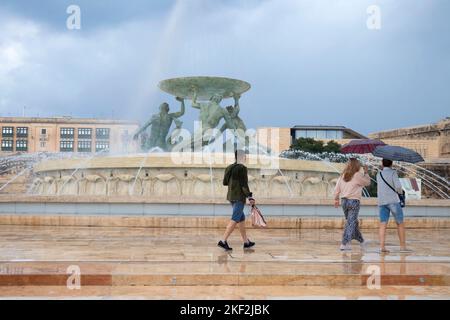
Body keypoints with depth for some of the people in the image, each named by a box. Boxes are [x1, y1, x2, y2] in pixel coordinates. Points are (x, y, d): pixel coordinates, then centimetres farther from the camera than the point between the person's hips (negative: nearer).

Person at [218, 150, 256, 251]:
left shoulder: (229, 168, 9)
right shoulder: (242, 168, -13)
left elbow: (225, 182, 13)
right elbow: (244, 184, -16)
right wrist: (250, 197, -14)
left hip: (231, 197, 9)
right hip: (239, 197, -8)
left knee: (242, 218, 16)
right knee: (235, 220, -8)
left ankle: (246, 242, 23)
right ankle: (223, 241, -16)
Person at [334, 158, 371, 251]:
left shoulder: (343, 176, 7)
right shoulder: (358, 175, -8)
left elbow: (337, 188, 8)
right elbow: (368, 182, 6)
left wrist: (336, 199, 18)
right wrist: (366, 172, 17)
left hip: (344, 201, 6)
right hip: (354, 201, -6)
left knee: (353, 222, 17)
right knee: (351, 223, -3)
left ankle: (361, 240, 29)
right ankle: (344, 244, -8)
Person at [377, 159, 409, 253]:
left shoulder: (379, 175, 16)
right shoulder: (393, 172, 0)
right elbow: (398, 186, -10)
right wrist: (400, 191, 10)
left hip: (381, 202, 4)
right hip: (393, 200, -4)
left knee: (383, 224, -3)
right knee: (400, 223, 7)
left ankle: (382, 246, -14)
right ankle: (403, 246, 8)